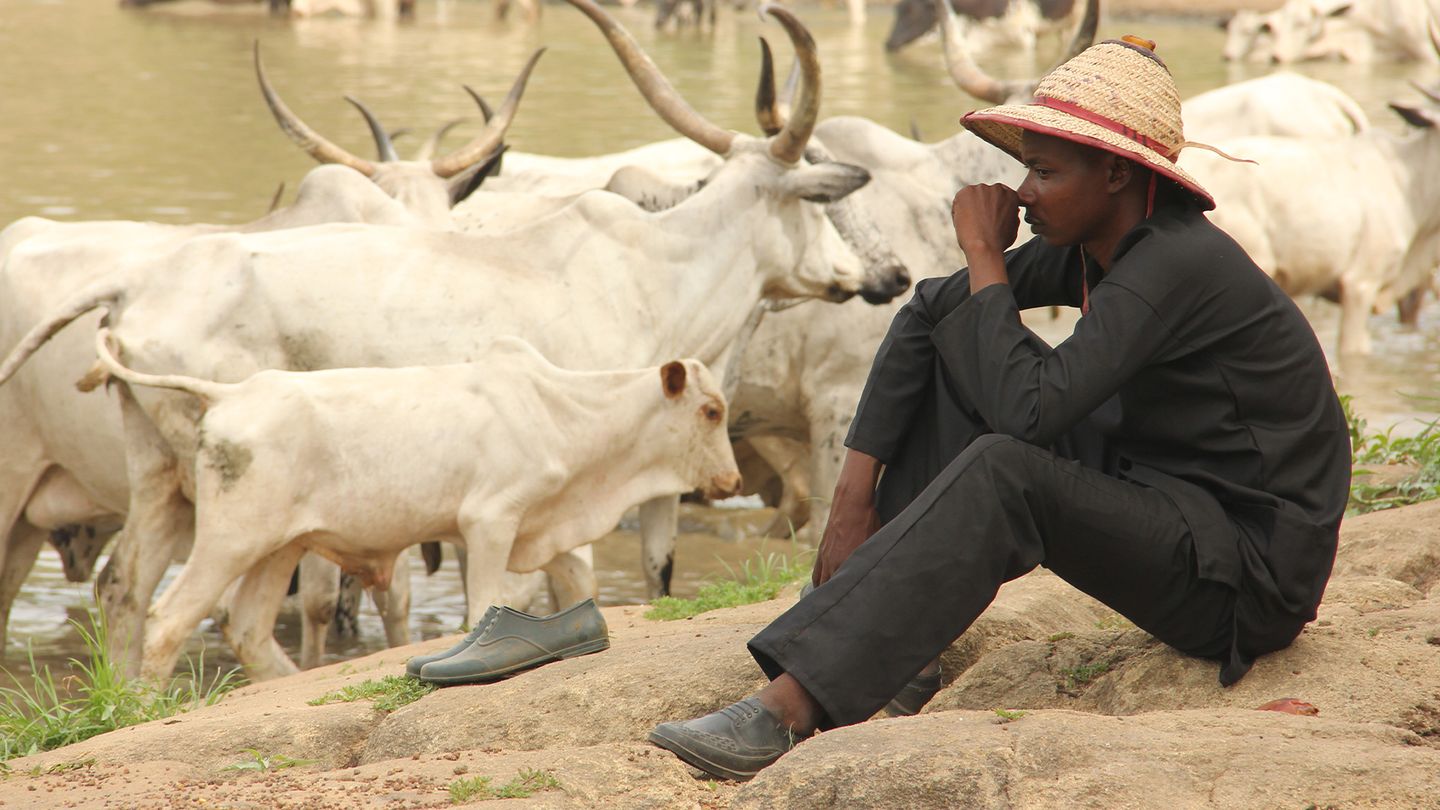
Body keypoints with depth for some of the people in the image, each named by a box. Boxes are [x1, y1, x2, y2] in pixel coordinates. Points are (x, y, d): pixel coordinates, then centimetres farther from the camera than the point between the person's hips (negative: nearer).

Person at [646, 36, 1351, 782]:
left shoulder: (1177, 266, -24)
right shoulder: (1087, 246, 2)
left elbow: (1026, 408, -31)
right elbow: (923, 311, 7)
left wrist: (984, 255, -18)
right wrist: (854, 496, 0)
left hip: (1250, 574, -9)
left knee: (1002, 472, -32)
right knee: (949, 330, 5)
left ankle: (789, 710, -35)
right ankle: (896, 645, -3)